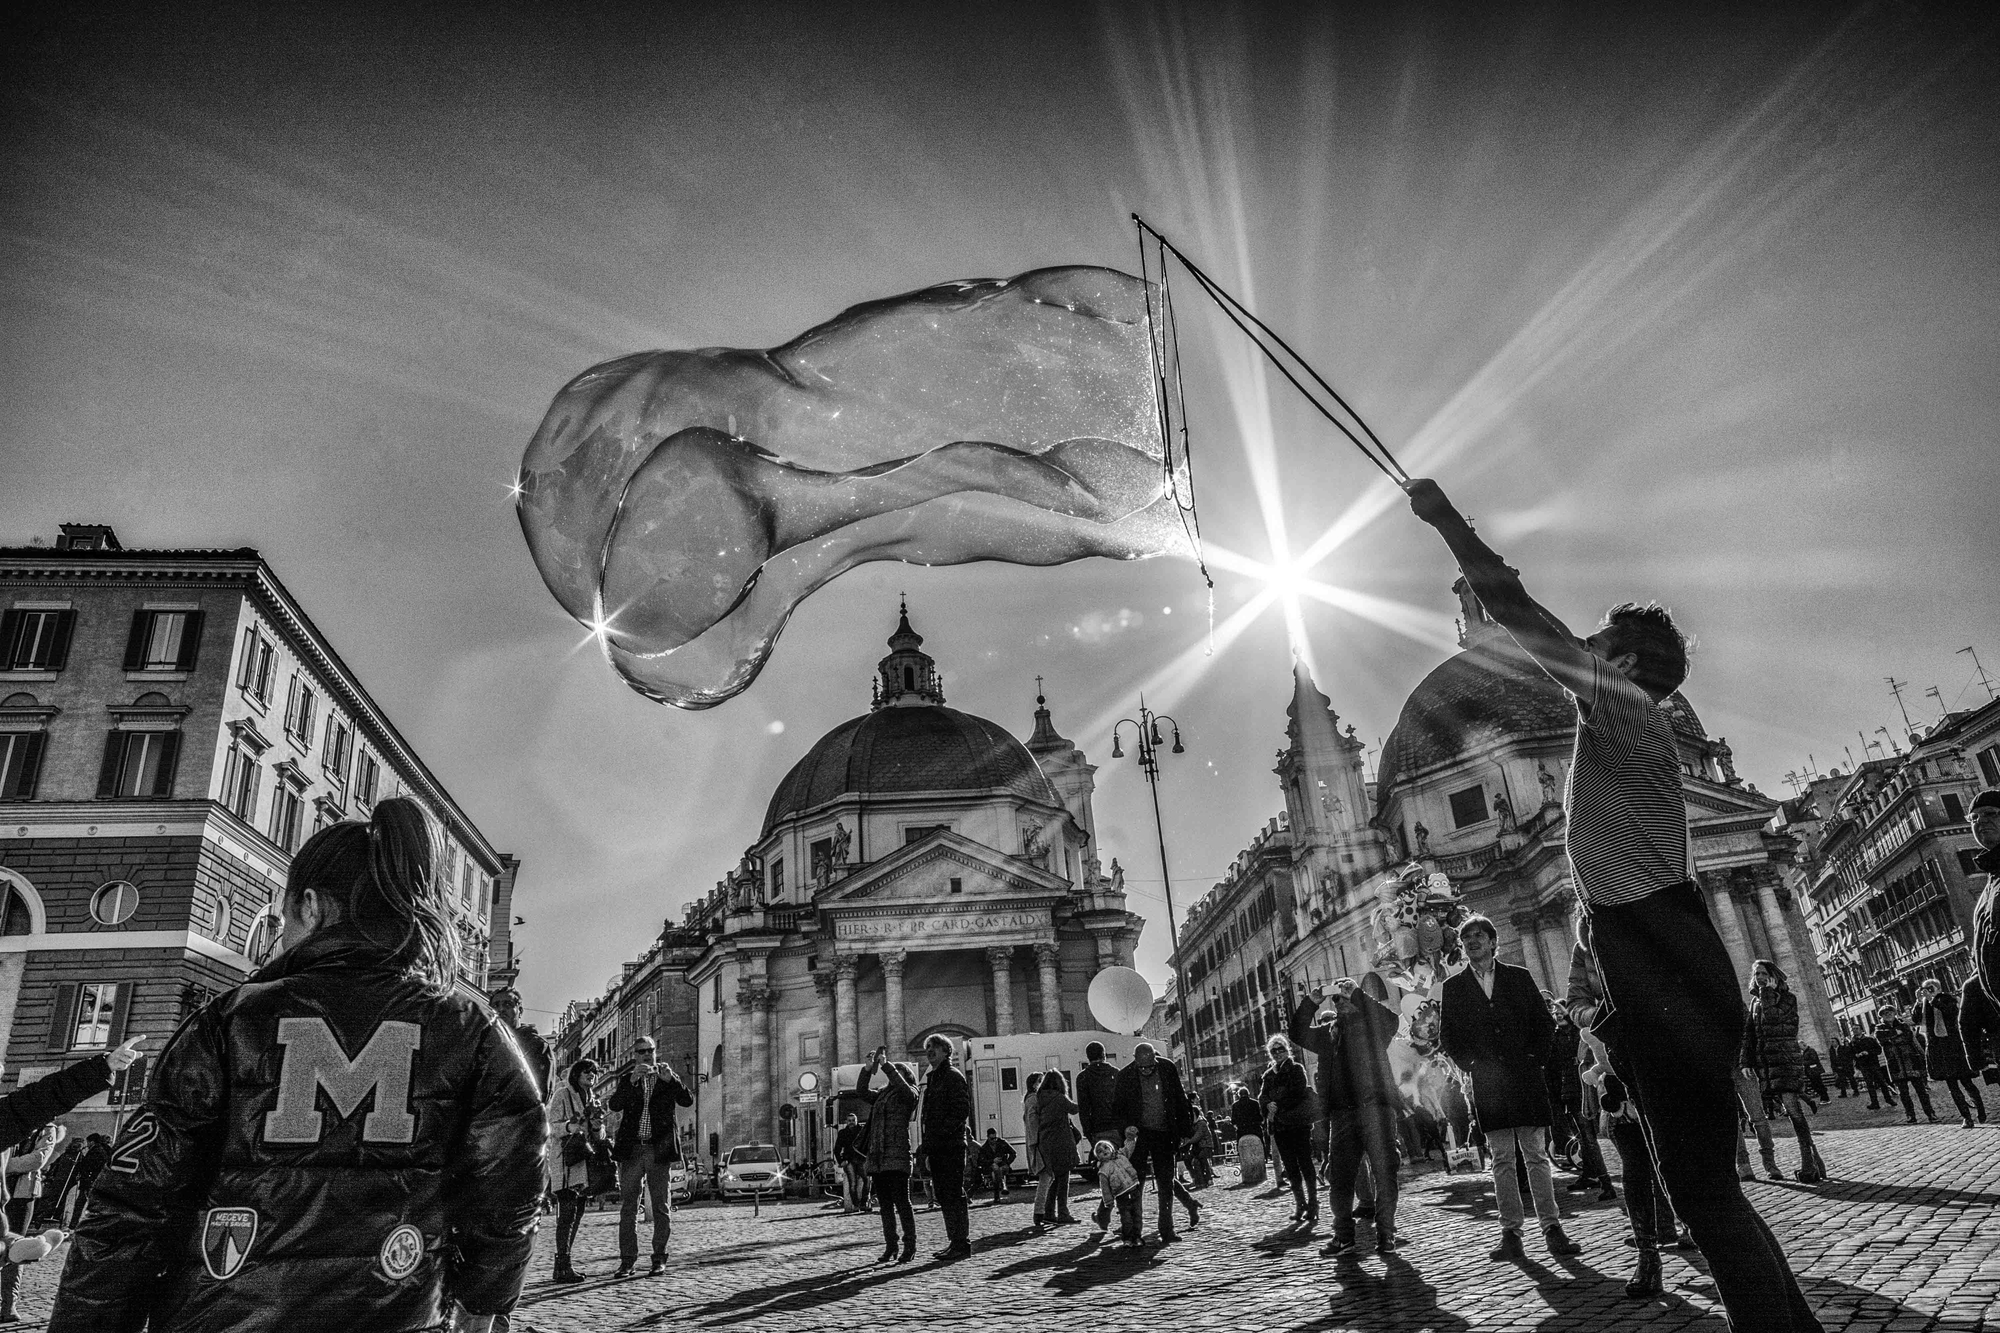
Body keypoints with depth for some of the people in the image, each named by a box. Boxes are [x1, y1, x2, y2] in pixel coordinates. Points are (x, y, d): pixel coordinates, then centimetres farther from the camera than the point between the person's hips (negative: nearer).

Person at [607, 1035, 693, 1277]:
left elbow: (688, 1101, -7)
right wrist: (632, 1080, -20)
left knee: (661, 1207, 2)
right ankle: (627, 1260, 8)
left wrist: (670, 1079, -21)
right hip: (631, 1150, 1)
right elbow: (613, 1105, -8)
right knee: (627, 1207, 2)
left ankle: (659, 1260, 9)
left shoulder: (669, 1077, 7)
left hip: (659, 1150, -1)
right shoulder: (626, 1079, 9)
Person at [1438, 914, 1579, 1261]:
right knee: (1502, 1159, 1)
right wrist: (1471, 1065, -3)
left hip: (1525, 1076, 0)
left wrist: (1535, 1059, -2)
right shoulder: (1453, 987, 7)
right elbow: (1447, 1037, 8)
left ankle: (1552, 1229, 6)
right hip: (1487, 1082, 0)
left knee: (1536, 1155, 1)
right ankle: (1511, 1233, 3)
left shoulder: (1519, 977, 8)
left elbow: (1545, 1023, 8)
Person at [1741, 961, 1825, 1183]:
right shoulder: (1755, 1001, 17)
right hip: (1764, 1062, 5)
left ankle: (1808, 1165, -18)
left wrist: (1768, 992, -8)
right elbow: (1749, 1033, 12)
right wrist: (1746, 1062, 3)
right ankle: (1813, 1158, 10)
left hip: (1786, 1058, -5)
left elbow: (1771, 1018, -15)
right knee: (1792, 1110, 4)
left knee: (1792, 1107, -17)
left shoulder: (1788, 998, 2)